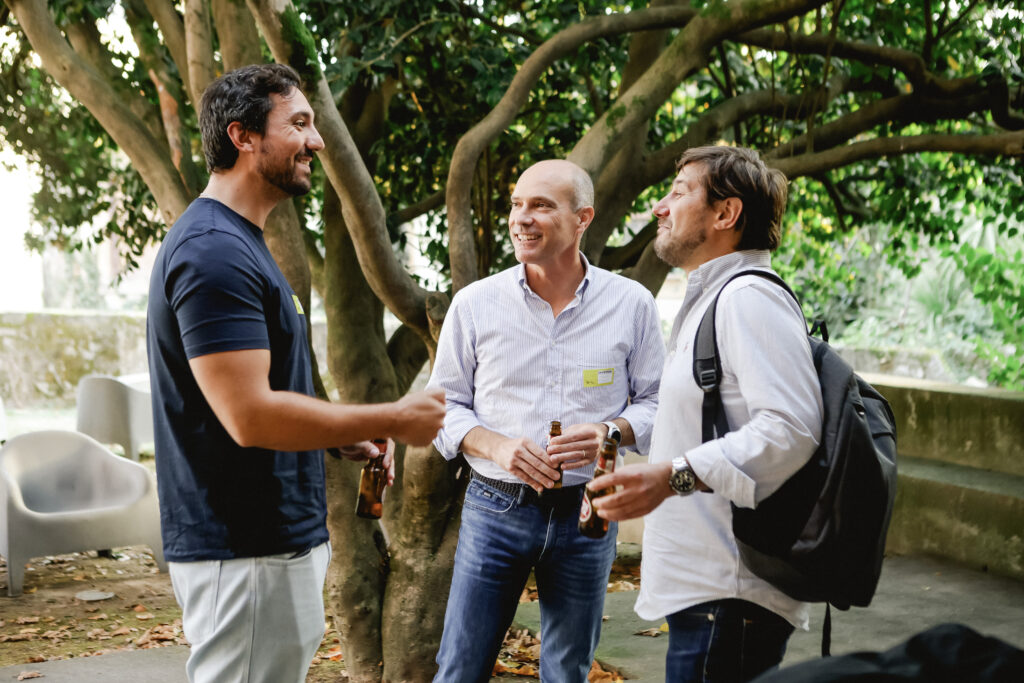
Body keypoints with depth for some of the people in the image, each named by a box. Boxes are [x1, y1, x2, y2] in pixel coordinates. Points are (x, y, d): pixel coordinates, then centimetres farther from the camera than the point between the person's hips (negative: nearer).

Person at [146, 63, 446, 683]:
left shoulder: (237, 243, 15)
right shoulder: (215, 251, -18)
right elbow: (249, 416, -25)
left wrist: (343, 438, 12)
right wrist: (392, 420, -16)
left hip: (279, 535, 10)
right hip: (247, 555, -10)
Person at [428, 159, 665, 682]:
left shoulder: (631, 304, -1)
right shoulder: (474, 303, -1)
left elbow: (655, 400, 6)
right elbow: (444, 404, 4)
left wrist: (611, 432, -15)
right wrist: (496, 447, -14)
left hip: (586, 514, 1)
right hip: (495, 507, 0)